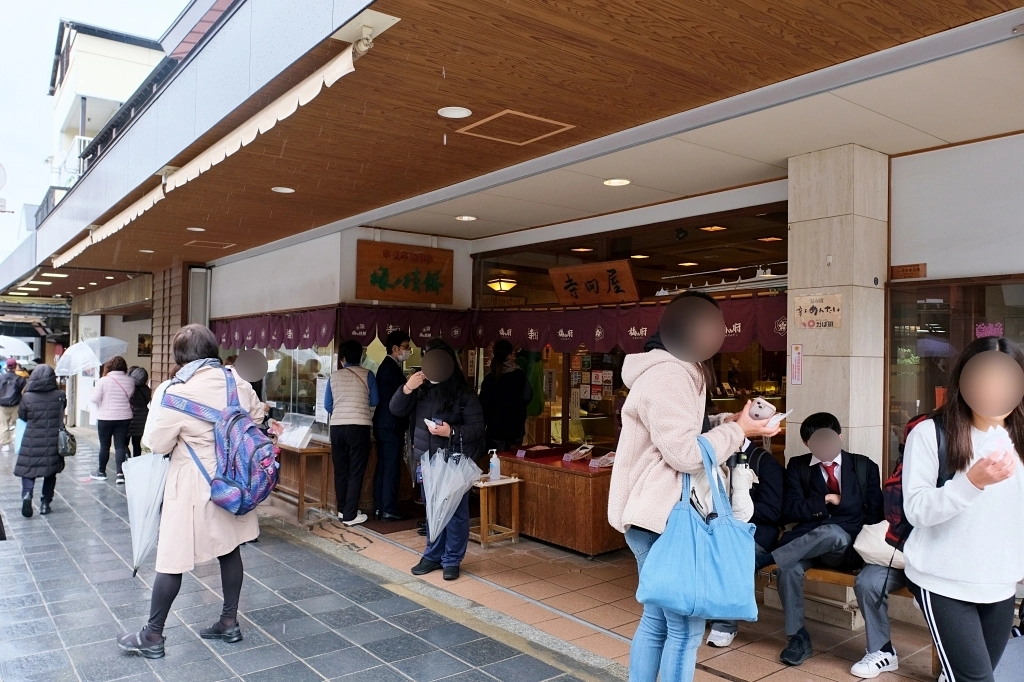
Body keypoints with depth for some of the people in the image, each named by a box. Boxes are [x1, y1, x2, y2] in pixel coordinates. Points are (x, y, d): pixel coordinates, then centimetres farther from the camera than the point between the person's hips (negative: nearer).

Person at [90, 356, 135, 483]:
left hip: (105, 418, -2)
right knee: (120, 445, 3)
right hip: (124, 418, 2)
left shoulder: (103, 380, -10)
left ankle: (101, 472, 24)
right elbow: (130, 397, 6)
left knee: (104, 445, 11)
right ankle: (120, 474, -5)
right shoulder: (130, 381, -1)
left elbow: (95, 399, -10)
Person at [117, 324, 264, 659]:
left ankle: (152, 637, 18)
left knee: (172, 558, 6)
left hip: (193, 486, -5)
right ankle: (230, 622, 27)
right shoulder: (238, 383, -3)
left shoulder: (177, 392, -18)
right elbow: (257, 418, 12)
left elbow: (157, 443, -10)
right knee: (230, 550, 16)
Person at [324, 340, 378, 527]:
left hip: (337, 427, 3)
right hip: (359, 426, -3)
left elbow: (327, 405, 10)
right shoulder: (367, 375, -1)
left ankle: (342, 510, 23)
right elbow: (374, 402, 2)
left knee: (340, 470, 14)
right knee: (355, 472, 1)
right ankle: (350, 515, 1)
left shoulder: (334, 376, 6)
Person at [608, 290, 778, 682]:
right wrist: (737, 431, -12)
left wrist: (731, 423, 6)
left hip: (660, 516, 11)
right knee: (686, 628, -1)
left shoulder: (677, 373, 16)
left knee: (657, 620, 18)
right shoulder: (667, 376, -19)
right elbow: (685, 453, -23)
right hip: (664, 519, -11)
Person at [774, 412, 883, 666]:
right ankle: (798, 638, -17)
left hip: (847, 546, -1)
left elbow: (875, 514, 6)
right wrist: (825, 500, -8)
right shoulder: (798, 466, 11)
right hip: (807, 542, 1)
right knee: (789, 567, -33)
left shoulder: (865, 466, 11)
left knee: (833, 532, -39)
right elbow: (789, 511, 1)